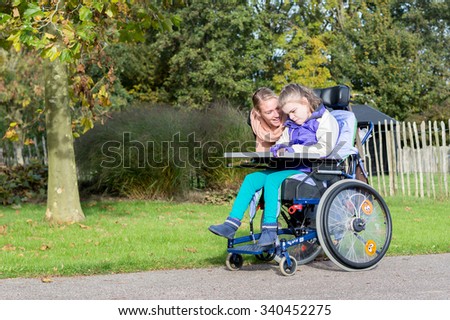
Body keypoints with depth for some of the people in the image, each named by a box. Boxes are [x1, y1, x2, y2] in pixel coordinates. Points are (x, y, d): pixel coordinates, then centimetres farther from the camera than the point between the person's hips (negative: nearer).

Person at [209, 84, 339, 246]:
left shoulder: (325, 120, -4)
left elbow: (325, 148, -18)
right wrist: (279, 148, -1)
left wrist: (295, 149, -21)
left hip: (311, 170, -8)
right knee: (251, 178, -7)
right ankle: (232, 223, -14)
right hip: (291, 167, 9)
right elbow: (282, 143, 25)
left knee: (272, 179, -30)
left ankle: (270, 228, -32)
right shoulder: (292, 125, 21)